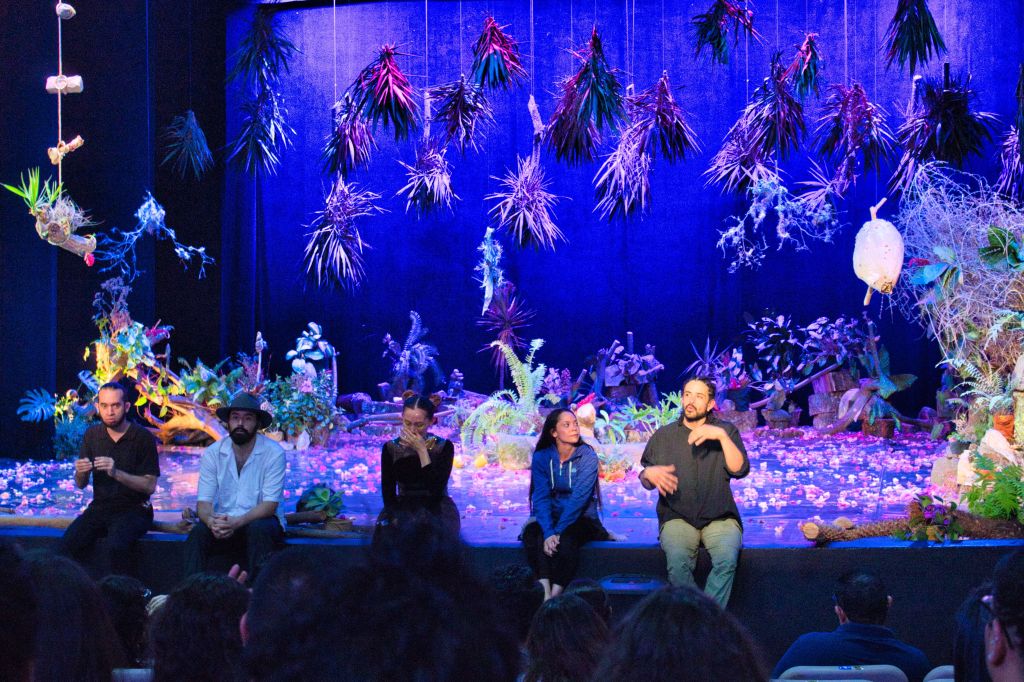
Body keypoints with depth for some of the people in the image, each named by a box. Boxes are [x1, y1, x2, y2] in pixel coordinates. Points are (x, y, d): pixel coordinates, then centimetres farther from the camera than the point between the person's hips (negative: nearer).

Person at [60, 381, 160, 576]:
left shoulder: (143, 437, -6)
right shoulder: (92, 434, 6)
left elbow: (150, 486, -10)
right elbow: (80, 485, 11)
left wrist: (116, 473, -24)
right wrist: (81, 473, -14)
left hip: (133, 509, -4)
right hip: (100, 507, 4)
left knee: (115, 547, -34)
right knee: (68, 544, -24)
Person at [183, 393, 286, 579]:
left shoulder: (274, 453, -10)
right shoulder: (213, 453, -1)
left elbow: (270, 504, -16)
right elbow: (204, 501, -6)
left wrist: (237, 522, -32)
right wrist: (212, 521, -31)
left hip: (260, 520, -2)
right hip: (224, 522, 2)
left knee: (259, 529, -35)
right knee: (199, 532, -28)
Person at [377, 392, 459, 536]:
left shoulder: (444, 447, -6)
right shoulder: (390, 448, 0)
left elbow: (436, 490, -18)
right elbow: (388, 493, -2)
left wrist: (422, 451, -19)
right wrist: (401, 520, -21)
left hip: (437, 510, -2)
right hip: (402, 508, 2)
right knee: (385, 528, -31)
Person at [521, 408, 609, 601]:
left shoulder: (587, 457, -9)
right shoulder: (542, 457, -2)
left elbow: (578, 498, -19)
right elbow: (541, 497, -12)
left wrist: (558, 531, -30)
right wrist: (548, 532, -28)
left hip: (581, 518, -2)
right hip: (550, 518, 2)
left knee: (566, 540, -35)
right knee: (532, 535, -30)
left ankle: (556, 595, -30)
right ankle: (545, 593, -39)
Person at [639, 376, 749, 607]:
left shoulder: (726, 431, 11)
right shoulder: (664, 435, 13)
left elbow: (739, 469, -4)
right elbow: (645, 482, 14)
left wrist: (722, 436, -16)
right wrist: (649, 474, -10)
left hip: (719, 517, 0)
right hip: (677, 517, 0)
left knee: (727, 561, -32)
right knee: (678, 564, -31)